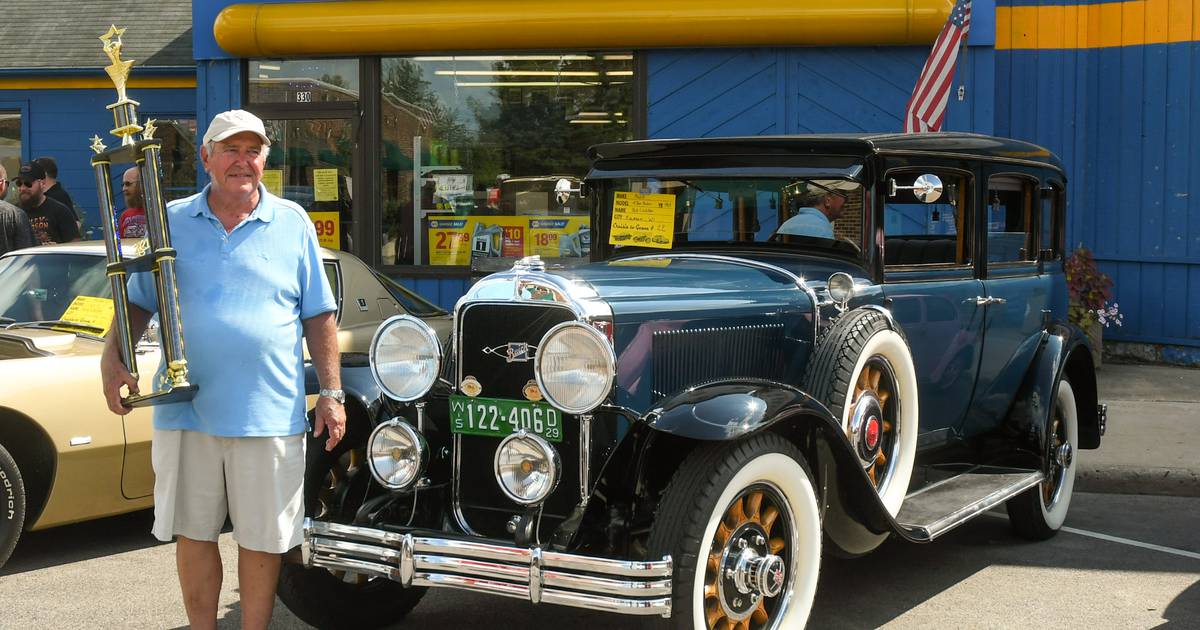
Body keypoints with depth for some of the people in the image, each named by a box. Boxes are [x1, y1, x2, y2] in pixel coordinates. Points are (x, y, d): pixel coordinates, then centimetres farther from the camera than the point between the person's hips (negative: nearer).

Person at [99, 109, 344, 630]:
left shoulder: (293, 224, 5)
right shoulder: (170, 221, 7)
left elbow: (319, 316, 6)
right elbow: (137, 302, 11)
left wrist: (331, 394, 1)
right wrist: (112, 359, -7)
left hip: (269, 413, -1)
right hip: (185, 411, 1)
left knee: (262, 539, 6)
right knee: (193, 533, 10)